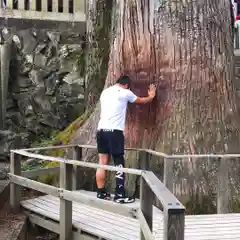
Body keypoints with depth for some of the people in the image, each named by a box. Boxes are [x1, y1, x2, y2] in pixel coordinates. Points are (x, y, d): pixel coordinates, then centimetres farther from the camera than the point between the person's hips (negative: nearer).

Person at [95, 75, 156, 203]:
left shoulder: (105, 92, 17)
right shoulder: (125, 93, 1)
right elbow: (142, 101, 16)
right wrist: (151, 96, 36)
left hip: (101, 130, 6)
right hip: (114, 131, -6)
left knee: (102, 163, 9)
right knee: (119, 163, -1)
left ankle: (101, 192, 14)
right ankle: (120, 195, 1)